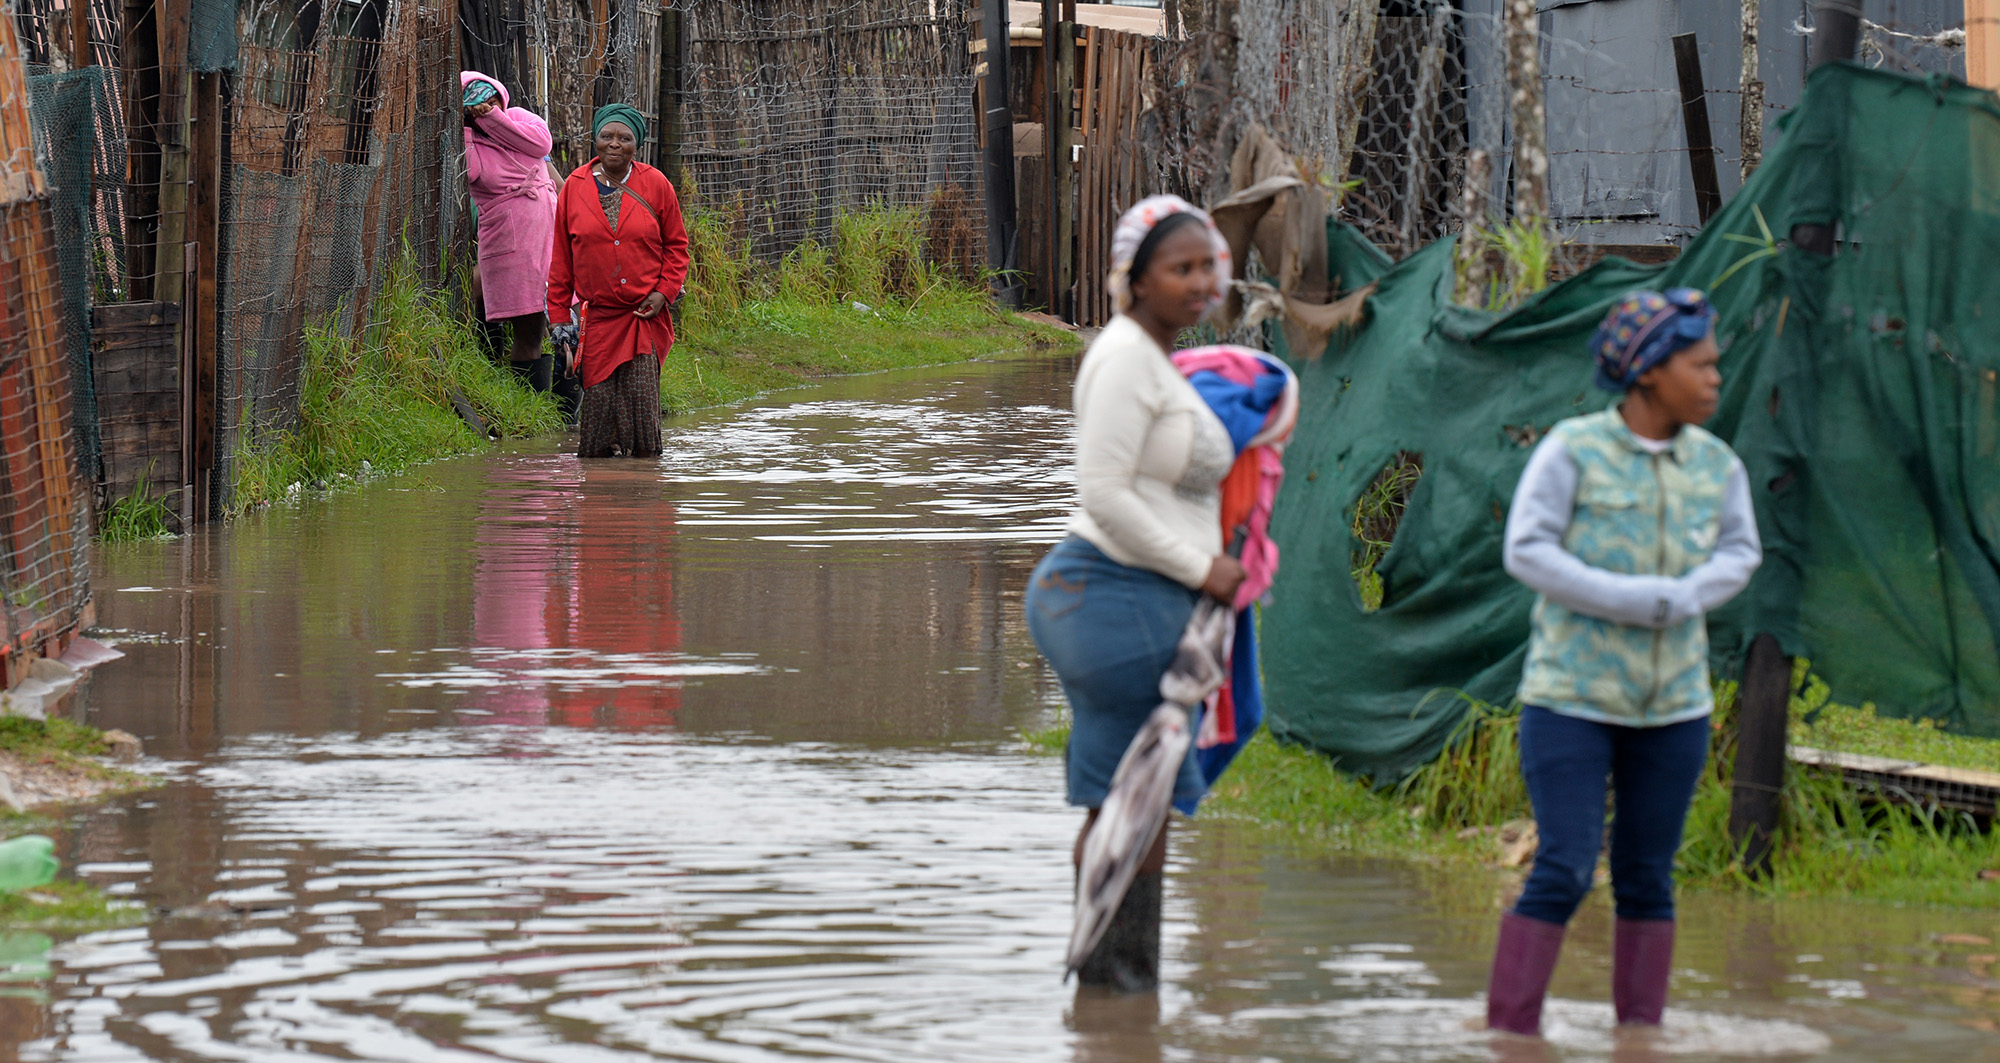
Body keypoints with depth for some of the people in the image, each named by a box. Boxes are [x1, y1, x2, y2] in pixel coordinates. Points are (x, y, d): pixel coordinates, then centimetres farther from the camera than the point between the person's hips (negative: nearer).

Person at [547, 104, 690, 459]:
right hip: (596, 317, 1)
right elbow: (561, 257, 8)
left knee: (641, 396, -7)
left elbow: (676, 244, 11)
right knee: (599, 397, -4)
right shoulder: (575, 188, 4)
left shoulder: (655, 185, 2)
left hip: (645, 314, -1)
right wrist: (559, 317, 6)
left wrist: (664, 292, -3)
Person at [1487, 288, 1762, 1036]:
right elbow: (1527, 552, -14)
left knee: (1647, 879, 8)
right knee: (1564, 870, -11)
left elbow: (1740, 554, 6)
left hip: (1674, 703, 5)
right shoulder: (1573, 450, -10)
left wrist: (1683, 598, -16)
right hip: (1571, 695, -5)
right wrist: (1638, 601, -19)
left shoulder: (1717, 465, 4)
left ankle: (1640, 1035, 14)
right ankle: (1508, 1033, -7)